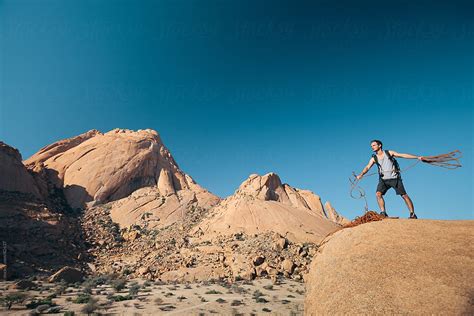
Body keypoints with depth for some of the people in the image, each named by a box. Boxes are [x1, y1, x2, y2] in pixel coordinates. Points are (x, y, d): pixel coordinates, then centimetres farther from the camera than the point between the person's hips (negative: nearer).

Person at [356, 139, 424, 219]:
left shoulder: (389, 153, 0)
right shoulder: (374, 158, 4)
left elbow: (403, 155, -1)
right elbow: (367, 167, -9)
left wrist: (417, 157, -7)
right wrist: (361, 174, -28)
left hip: (395, 178, -2)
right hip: (383, 179, 2)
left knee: (404, 195, -4)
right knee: (378, 194, -19)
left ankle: (413, 214, 6)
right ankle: (383, 213, -13)